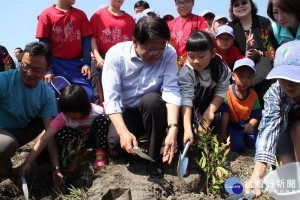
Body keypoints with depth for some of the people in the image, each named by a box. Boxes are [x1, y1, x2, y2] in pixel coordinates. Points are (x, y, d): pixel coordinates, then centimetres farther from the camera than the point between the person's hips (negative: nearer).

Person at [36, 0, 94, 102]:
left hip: (77, 63, 2)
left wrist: (86, 63, -5)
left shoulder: (80, 14, 10)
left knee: (88, 98, -6)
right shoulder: (46, 14, 2)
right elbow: (43, 44, 0)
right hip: (56, 63, -2)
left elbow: (86, 40, 7)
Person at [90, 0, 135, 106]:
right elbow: (93, 39, 2)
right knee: (103, 97, -4)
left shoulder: (130, 19, 13)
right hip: (103, 61, -2)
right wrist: (98, 57, -12)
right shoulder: (98, 15, 7)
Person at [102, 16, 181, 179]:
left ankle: (154, 158, -16)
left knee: (152, 99, -34)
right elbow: (111, 98, -23)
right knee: (116, 141, -30)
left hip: (154, 111, 1)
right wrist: (124, 131, -38)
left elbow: (171, 91, -23)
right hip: (126, 112, 0)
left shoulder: (169, 54, -13)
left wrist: (173, 129, -38)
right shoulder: (116, 54, -16)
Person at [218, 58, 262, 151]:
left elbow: (256, 116, -1)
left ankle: (243, 137, 16)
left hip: (246, 125, 4)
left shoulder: (253, 95, -2)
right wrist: (222, 135, -20)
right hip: (231, 125, -4)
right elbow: (224, 115, -18)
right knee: (238, 146, -24)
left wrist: (251, 125, -26)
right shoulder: (227, 92, -15)